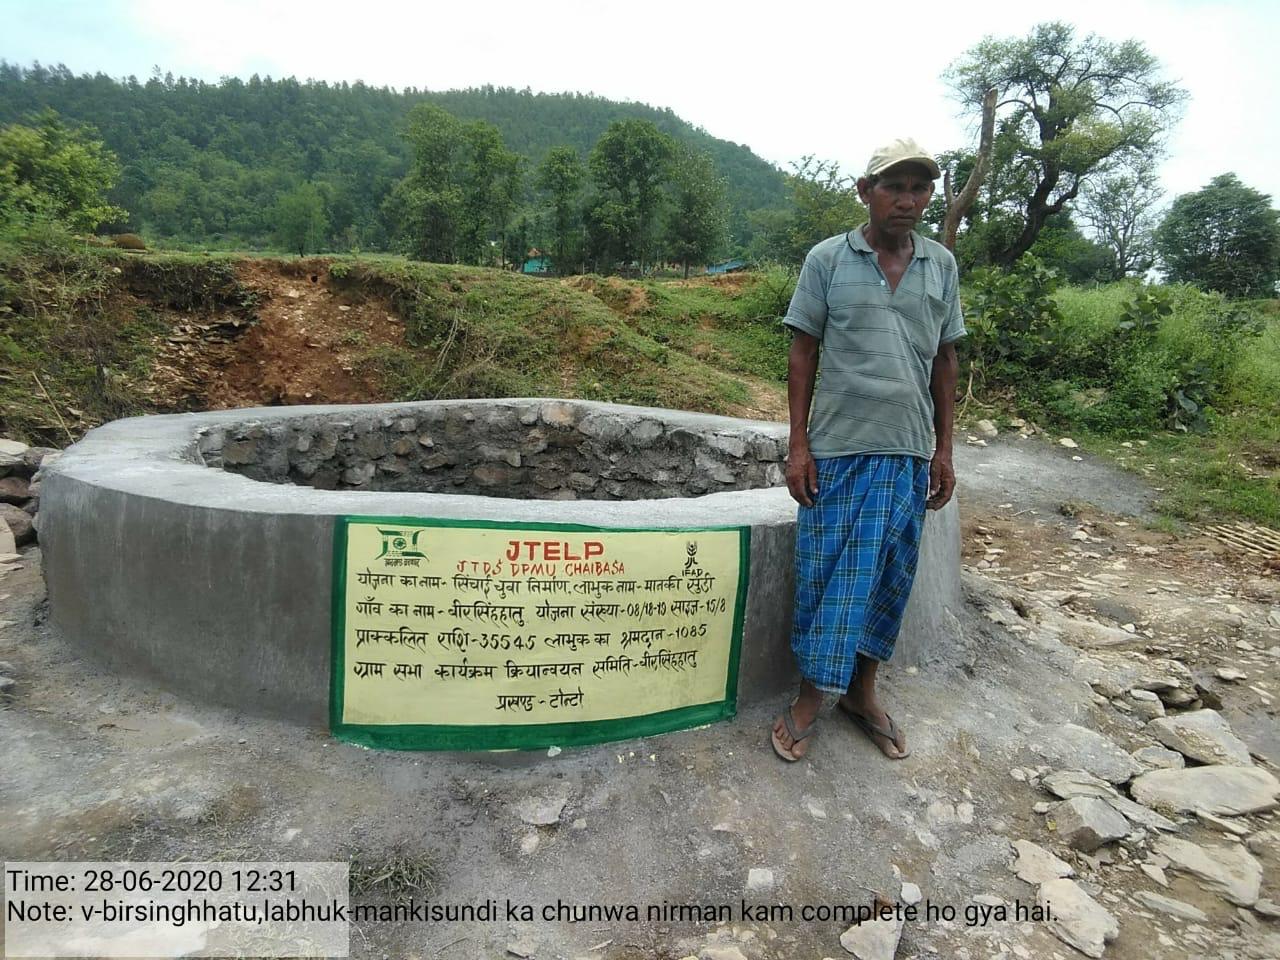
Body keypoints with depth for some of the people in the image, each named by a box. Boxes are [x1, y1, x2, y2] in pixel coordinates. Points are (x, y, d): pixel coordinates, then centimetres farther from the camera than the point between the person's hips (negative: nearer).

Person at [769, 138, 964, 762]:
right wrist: (798, 444, -6)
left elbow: (944, 363, 12)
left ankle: (862, 692, 27)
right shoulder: (828, 260, -1)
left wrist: (943, 450, 9)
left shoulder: (942, 266, 9)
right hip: (837, 448, -3)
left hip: (909, 453, 4)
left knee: (889, 577, 10)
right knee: (827, 573, 3)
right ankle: (812, 697, 18)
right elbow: (803, 355, -1)